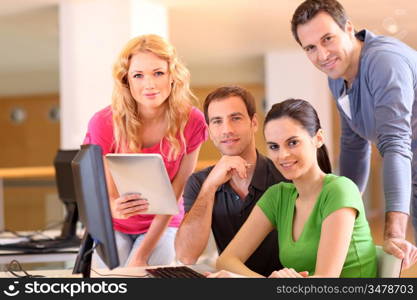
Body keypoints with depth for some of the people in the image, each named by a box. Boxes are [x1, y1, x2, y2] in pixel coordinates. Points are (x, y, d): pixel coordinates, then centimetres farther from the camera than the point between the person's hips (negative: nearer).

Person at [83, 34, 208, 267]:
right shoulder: (104, 124, -22)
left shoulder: (191, 122, -19)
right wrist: (116, 209, -45)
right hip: (113, 226, 0)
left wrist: (142, 254, -19)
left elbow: (173, 194, -14)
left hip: (163, 225, 0)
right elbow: (107, 197, -18)